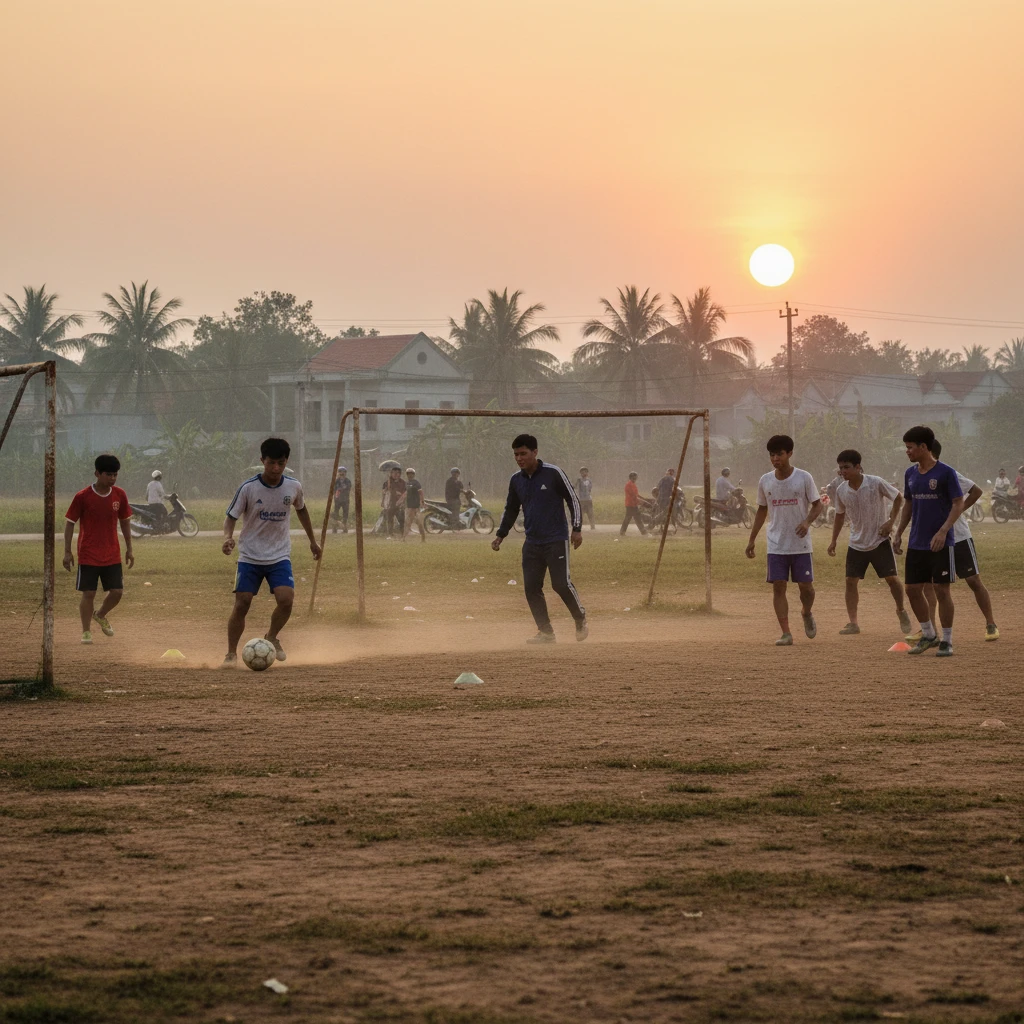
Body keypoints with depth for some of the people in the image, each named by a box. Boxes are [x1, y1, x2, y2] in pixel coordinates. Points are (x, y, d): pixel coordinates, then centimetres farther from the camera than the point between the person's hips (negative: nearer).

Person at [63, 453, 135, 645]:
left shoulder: (119, 495, 1)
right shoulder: (83, 497, -11)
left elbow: (124, 522, 12)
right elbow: (69, 523, -6)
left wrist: (129, 549, 13)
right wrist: (67, 552, -8)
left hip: (112, 555, 4)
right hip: (88, 555, -4)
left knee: (117, 592, 1)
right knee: (88, 593, -2)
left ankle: (100, 616, 30)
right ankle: (86, 631, 12)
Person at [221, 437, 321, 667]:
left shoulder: (293, 487, -3)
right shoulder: (248, 488, -12)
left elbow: (301, 509, 18)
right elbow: (231, 517, -7)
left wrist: (312, 541, 24)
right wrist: (228, 537, -28)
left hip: (280, 556, 2)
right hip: (250, 557, -2)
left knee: (286, 599, -17)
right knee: (241, 604, -6)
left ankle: (272, 638, 11)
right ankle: (231, 653, 10)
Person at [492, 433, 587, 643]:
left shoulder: (553, 474, -9)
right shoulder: (516, 480, 7)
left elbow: (572, 499, -5)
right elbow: (511, 509, 19)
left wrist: (577, 529, -11)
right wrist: (500, 535, 12)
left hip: (556, 540, -6)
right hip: (532, 542, 6)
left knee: (561, 584, -13)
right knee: (531, 587, 0)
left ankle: (580, 619, 12)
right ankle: (546, 632, 8)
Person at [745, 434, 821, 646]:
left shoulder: (804, 478, -7)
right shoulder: (765, 481, 3)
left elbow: (817, 505, -1)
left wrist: (807, 521, -21)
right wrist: (752, 539, 13)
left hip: (800, 544, -2)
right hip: (776, 545, 2)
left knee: (805, 585, 3)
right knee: (778, 586, -5)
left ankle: (807, 613, 36)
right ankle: (786, 634, -3)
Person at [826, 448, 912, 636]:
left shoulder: (876, 483, -17)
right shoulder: (841, 490, -5)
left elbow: (898, 497, -4)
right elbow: (840, 515, 11)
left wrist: (891, 522, -12)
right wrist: (833, 541, 9)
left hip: (880, 541, -3)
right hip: (856, 543, 4)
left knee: (892, 577, -2)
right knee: (851, 581, -3)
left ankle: (901, 611, 22)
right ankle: (852, 622, 2)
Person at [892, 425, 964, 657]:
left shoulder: (946, 473, -10)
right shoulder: (910, 473, 9)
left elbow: (958, 504, -12)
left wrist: (943, 531, -22)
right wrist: (899, 533, 12)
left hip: (940, 543, -6)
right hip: (916, 543, 6)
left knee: (942, 590, -3)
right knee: (913, 589, 7)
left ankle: (947, 640, 6)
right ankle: (928, 635, 22)